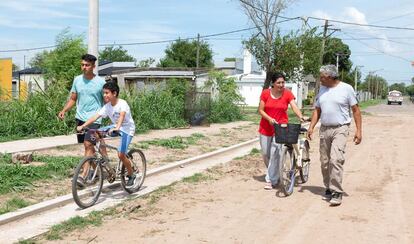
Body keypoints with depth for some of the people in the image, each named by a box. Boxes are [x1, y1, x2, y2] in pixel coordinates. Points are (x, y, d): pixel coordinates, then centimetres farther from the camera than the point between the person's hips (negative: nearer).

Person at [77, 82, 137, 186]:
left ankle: (131, 175, 7)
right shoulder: (107, 106, -4)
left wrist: (117, 128, -58)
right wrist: (83, 126, -23)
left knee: (121, 155, -18)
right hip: (115, 127, 7)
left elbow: (122, 115, -41)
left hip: (127, 129, -7)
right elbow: (95, 116, -11)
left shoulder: (122, 103, -23)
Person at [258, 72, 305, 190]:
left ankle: (271, 180, -1)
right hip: (266, 127, 2)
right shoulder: (265, 93, -4)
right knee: (265, 153, 8)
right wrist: (269, 119, -20)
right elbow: (261, 110, -3)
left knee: (275, 152, -11)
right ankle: (273, 174, 33)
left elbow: (294, 107, -16)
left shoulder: (287, 93, -6)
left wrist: (300, 116, -35)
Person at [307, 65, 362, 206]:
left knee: (336, 160, -17)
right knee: (324, 162, 9)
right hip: (324, 129, 6)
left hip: (340, 129, -6)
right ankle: (328, 188, 23)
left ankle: (337, 192, -12)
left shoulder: (346, 88, -5)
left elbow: (356, 110, -3)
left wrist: (359, 130, -9)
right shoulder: (322, 89, 11)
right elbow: (317, 110, 14)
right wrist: (311, 127, 3)